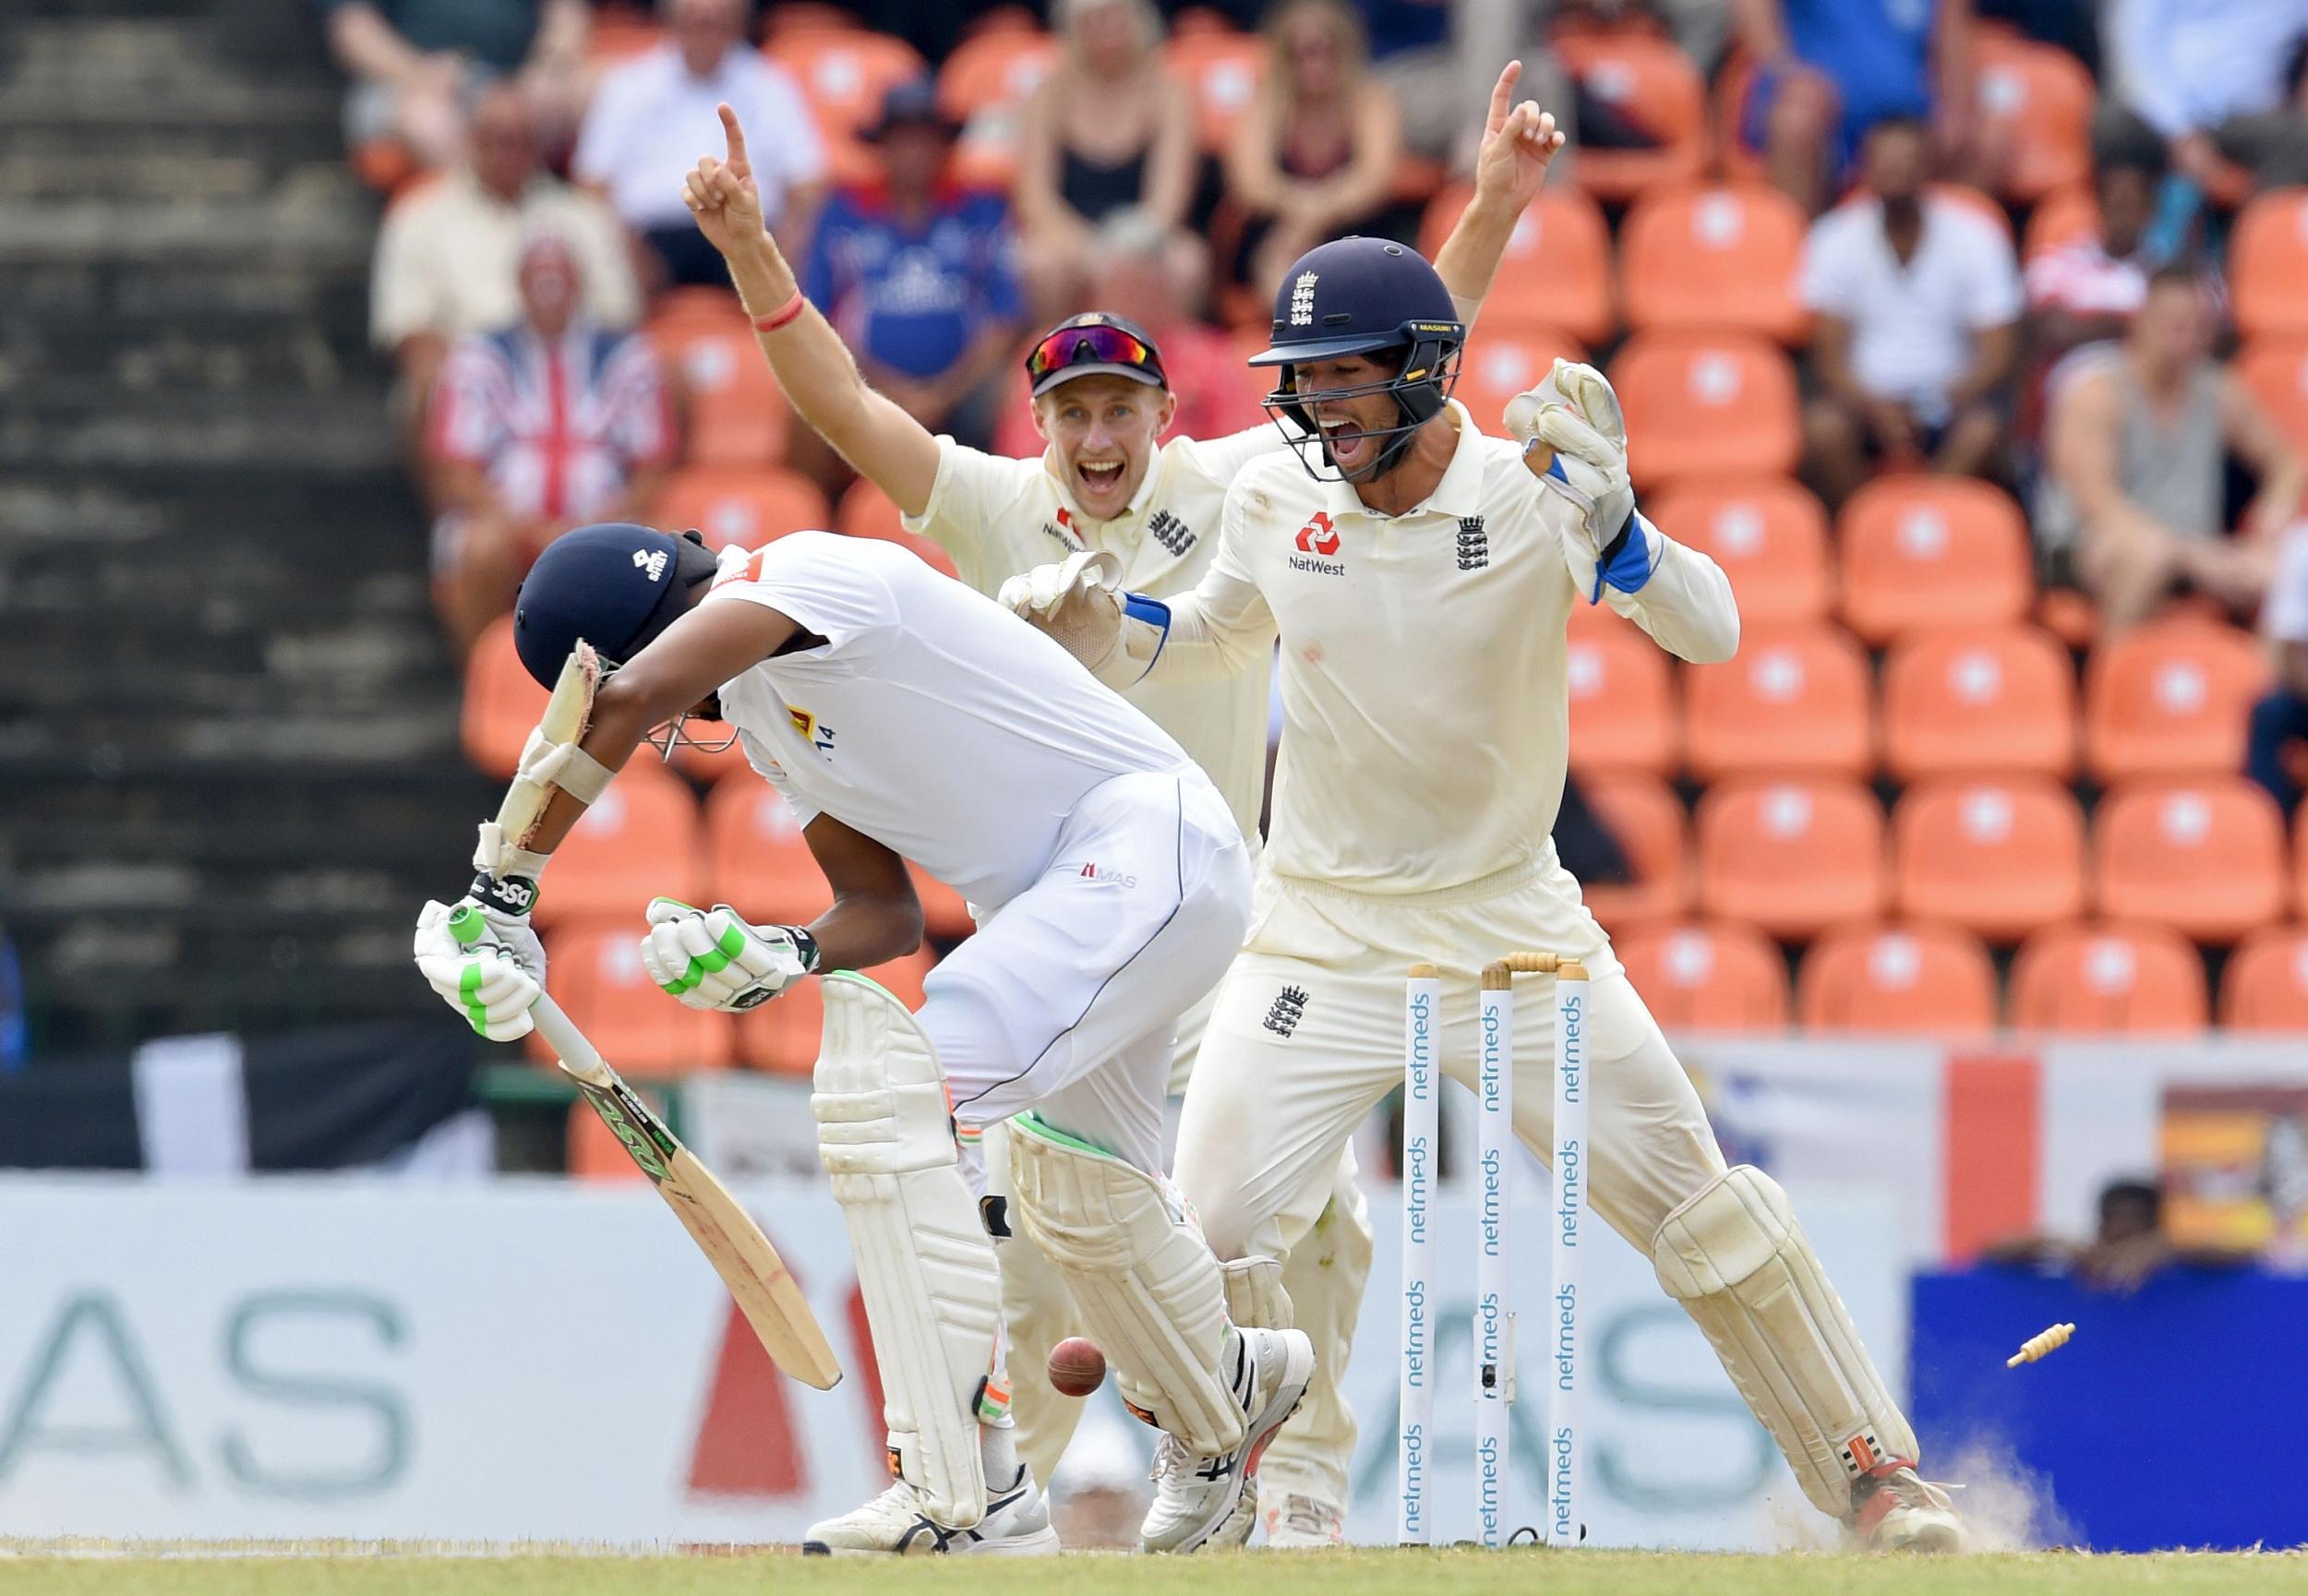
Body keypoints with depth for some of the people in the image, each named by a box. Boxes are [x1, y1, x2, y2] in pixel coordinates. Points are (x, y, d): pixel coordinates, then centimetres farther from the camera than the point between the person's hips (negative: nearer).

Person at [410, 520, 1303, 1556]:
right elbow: (887, 911, 11)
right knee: (1075, 1196, 29)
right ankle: (1225, 1409, 59)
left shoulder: (800, 574, -18)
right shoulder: (757, 709, 12)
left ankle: (969, 1493, -25)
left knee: (894, 1088, -23)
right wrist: (776, 958, -9)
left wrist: (503, 894, -32)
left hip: (1149, 840, -11)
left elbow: (624, 697, -33)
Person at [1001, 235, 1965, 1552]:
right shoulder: (1275, 502, -3)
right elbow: (1225, 634, 18)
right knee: (1212, 1234, -12)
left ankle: (1872, 1472, 11)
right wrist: (1101, 625, -1)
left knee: (1702, 1210, -2)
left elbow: (1710, 631, -21)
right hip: (1327, 937, 1)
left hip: (1515, 931, -1)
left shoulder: (1533, 496, -11)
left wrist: (1605, 515, -37)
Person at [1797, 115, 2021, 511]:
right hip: (1867, 394, 0)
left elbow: (1997, 355, -4)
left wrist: (1943, 399, -24)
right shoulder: (1834, 239, 0)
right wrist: (1875, 408, -24)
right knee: (1822, 426, -33)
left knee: (1982, 431, -34)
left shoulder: (1974, 237, -1)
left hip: (1954, 392, 0)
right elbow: (1829, 357, -3)